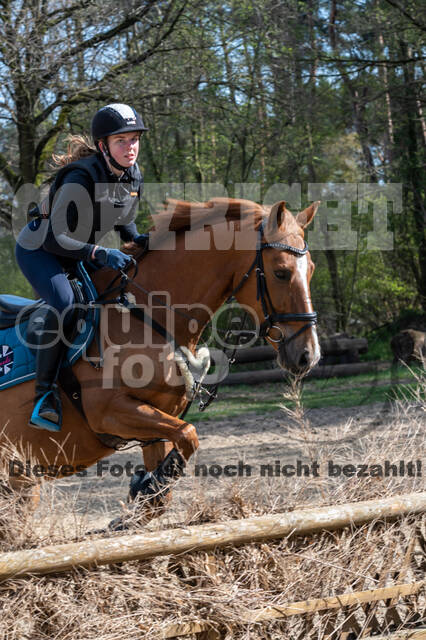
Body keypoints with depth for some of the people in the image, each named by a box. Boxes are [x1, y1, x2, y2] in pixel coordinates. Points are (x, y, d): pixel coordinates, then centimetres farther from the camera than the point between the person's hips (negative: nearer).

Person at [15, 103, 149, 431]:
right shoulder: (82, 177, -30)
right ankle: (45, 392, -26)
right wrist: (99, 253, -43)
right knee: (63, 303, -32)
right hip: (39, 248, -9)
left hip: (78, 251, 9)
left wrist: (136, 238, -7)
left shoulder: (133, 177, -6)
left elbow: (122, 219, 13)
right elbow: (55, 239, -32)